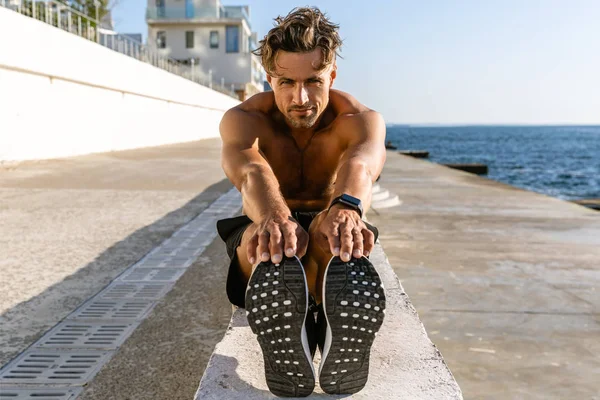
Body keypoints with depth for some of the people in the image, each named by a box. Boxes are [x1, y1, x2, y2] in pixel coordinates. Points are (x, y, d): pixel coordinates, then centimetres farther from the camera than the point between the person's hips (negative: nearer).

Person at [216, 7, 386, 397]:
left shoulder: (361, 119, -16)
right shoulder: (243, 118, -15)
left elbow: (360, 163, -42)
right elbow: (250, 170, -40)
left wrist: (347, 205, -66)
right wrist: (274, 215, -64)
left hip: (328, 247, 0)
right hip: (261, 235, 0)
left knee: (333, 231, -38)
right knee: (268, 231, -39)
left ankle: (343, 344, -64)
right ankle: (287, 351, -62)